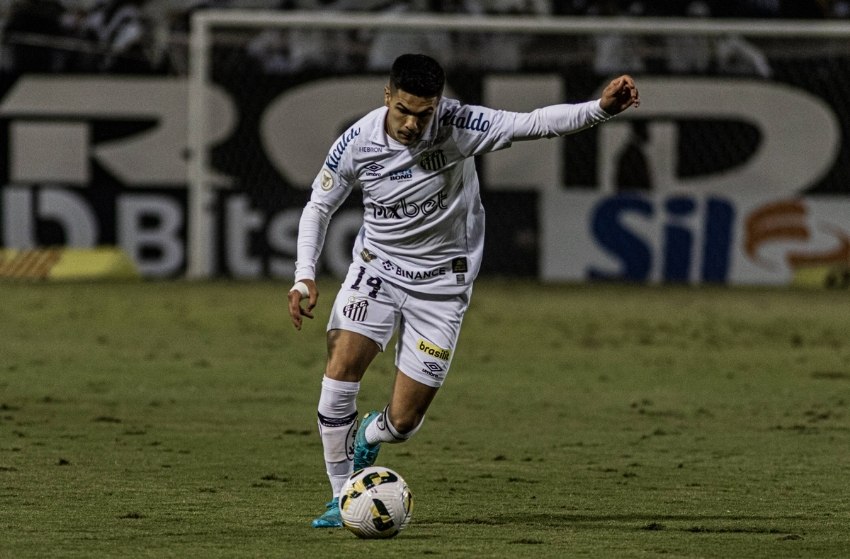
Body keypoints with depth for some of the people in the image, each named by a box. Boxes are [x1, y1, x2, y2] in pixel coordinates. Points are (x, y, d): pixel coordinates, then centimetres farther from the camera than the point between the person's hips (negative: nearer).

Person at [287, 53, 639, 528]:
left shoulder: (458, 127, -20)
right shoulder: (357, 145, -14)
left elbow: (534, 124, -25)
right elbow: (319, 206, 1)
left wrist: (601, 109, -40)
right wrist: (305, 276, -10)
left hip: (440, 282, -1)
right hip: (377, 267, 1)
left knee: (403, 422, -4)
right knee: (342, 366, -22)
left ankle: (368, 436, 37)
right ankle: (342, 498, -7)